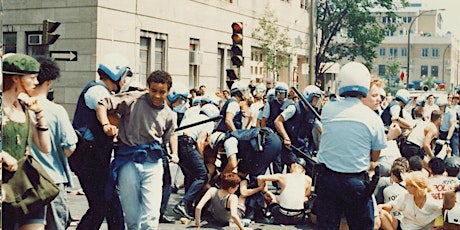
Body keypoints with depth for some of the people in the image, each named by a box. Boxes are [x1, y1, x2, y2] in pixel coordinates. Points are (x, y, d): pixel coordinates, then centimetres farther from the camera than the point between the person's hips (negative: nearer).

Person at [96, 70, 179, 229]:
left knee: (151, 214, -8)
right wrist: (105, 124, -22)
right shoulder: (134, 99, -3)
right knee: (131, 215, 5)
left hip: (153, 163, 2)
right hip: (129, 161, -2)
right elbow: (102, 104, -6)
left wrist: (174, 153, 14)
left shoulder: (168, 114, 10)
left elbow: (171, 133, 29)